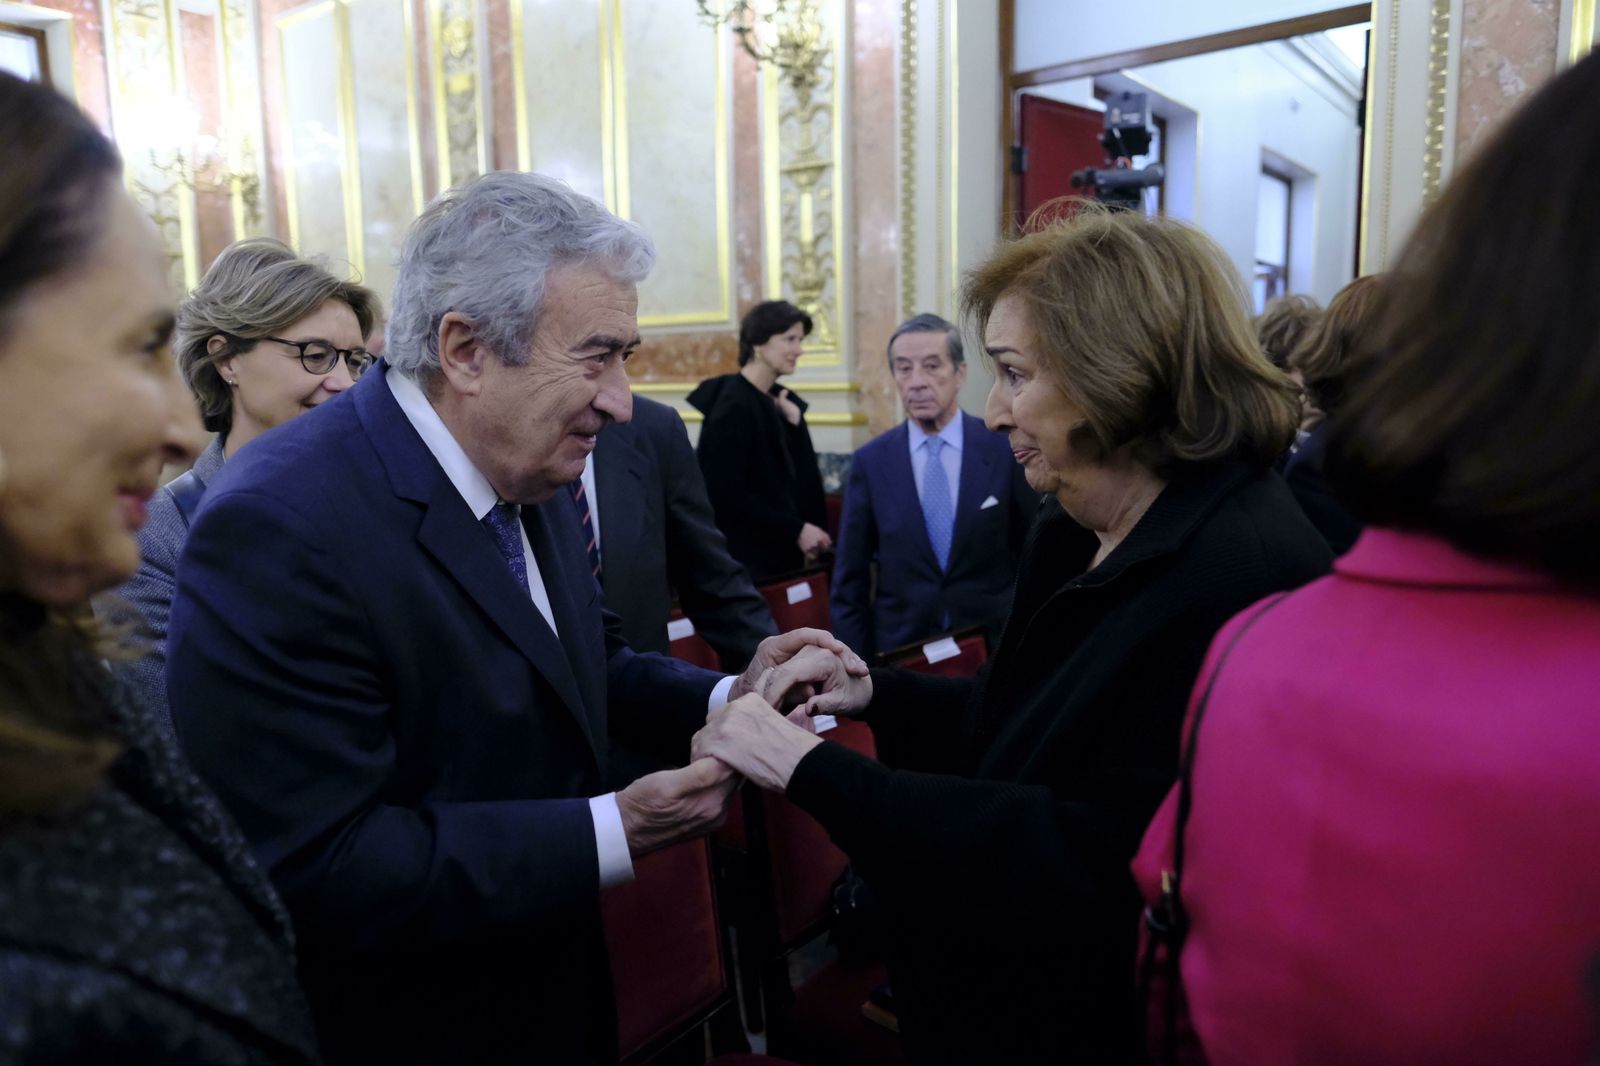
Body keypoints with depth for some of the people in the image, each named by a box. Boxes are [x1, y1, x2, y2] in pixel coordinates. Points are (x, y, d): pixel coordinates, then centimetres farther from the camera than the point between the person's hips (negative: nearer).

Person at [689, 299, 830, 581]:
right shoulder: (733, 405, -15)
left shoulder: (782, 402, 8)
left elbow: (802, 476, 7)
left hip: (782, 551, 8)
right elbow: (728, 495, -19)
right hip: (746, 558, -8)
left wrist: (795, 423, -6)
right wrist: (796, 530, -16)